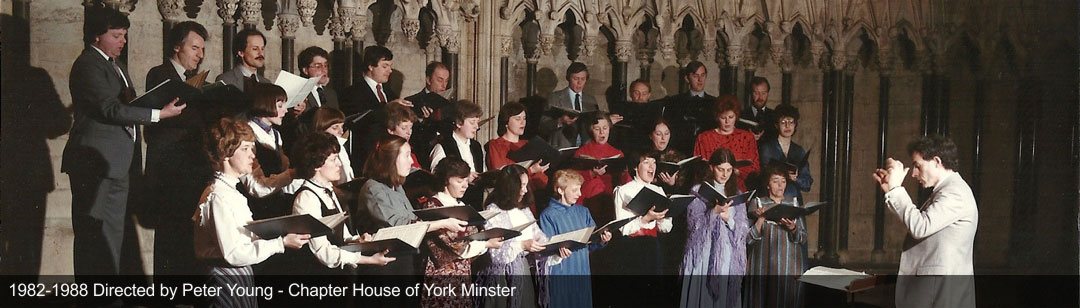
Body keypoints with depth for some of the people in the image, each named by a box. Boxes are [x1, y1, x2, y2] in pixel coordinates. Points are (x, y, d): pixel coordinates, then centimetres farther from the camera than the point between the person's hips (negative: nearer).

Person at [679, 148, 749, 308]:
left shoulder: (737, 194, 13)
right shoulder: (698, 191, 2)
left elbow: (744, 230, 6)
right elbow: (694, 225, -6)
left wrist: (728, 219, -12)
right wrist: (714, 212, -18)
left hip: (729, 259, 3)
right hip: (703, 257, -3)